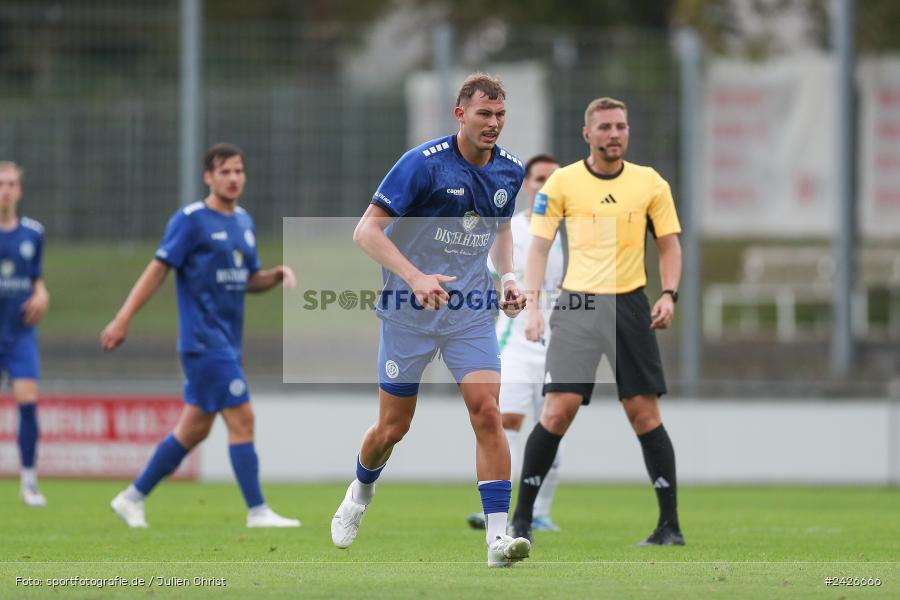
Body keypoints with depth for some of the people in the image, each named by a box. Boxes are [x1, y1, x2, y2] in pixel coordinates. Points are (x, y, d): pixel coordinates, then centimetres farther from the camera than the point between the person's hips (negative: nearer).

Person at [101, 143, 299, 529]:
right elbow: (158, 269, -9)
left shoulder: (243, 222, 14)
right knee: (241, 421, -11)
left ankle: (133, 498, 21)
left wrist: (278, 275, 1)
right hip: (203, 340, -8)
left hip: (226, 343, 8)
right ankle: (257, 511, -7)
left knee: (194, 429, 11)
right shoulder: (191, 220, -9)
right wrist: (123, 320, -12)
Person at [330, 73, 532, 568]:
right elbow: (366, 230, -16)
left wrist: (508, 275, 4)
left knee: (486, 412, -14)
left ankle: (498, 536, -16)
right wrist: (415, 277, -28)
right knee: (393, 427, 5)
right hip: (408, 312, -3)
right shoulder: (424, 163, -15)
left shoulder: (510, 171, 3)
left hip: (472, 312, 3)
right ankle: (361, 492, 39)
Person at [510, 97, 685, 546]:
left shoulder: (650, 184, 6)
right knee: (558, 410, -9)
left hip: (630, 304, 1)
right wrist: (531, 307, -7)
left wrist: (668, 295, -4)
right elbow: (538, 246, 3)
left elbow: (669, 244, 12)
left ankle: (670, 525, 3)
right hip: (578, 306, -1)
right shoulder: (562, 182, 2)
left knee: (644, 414, -2)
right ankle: (521, 520, 1)